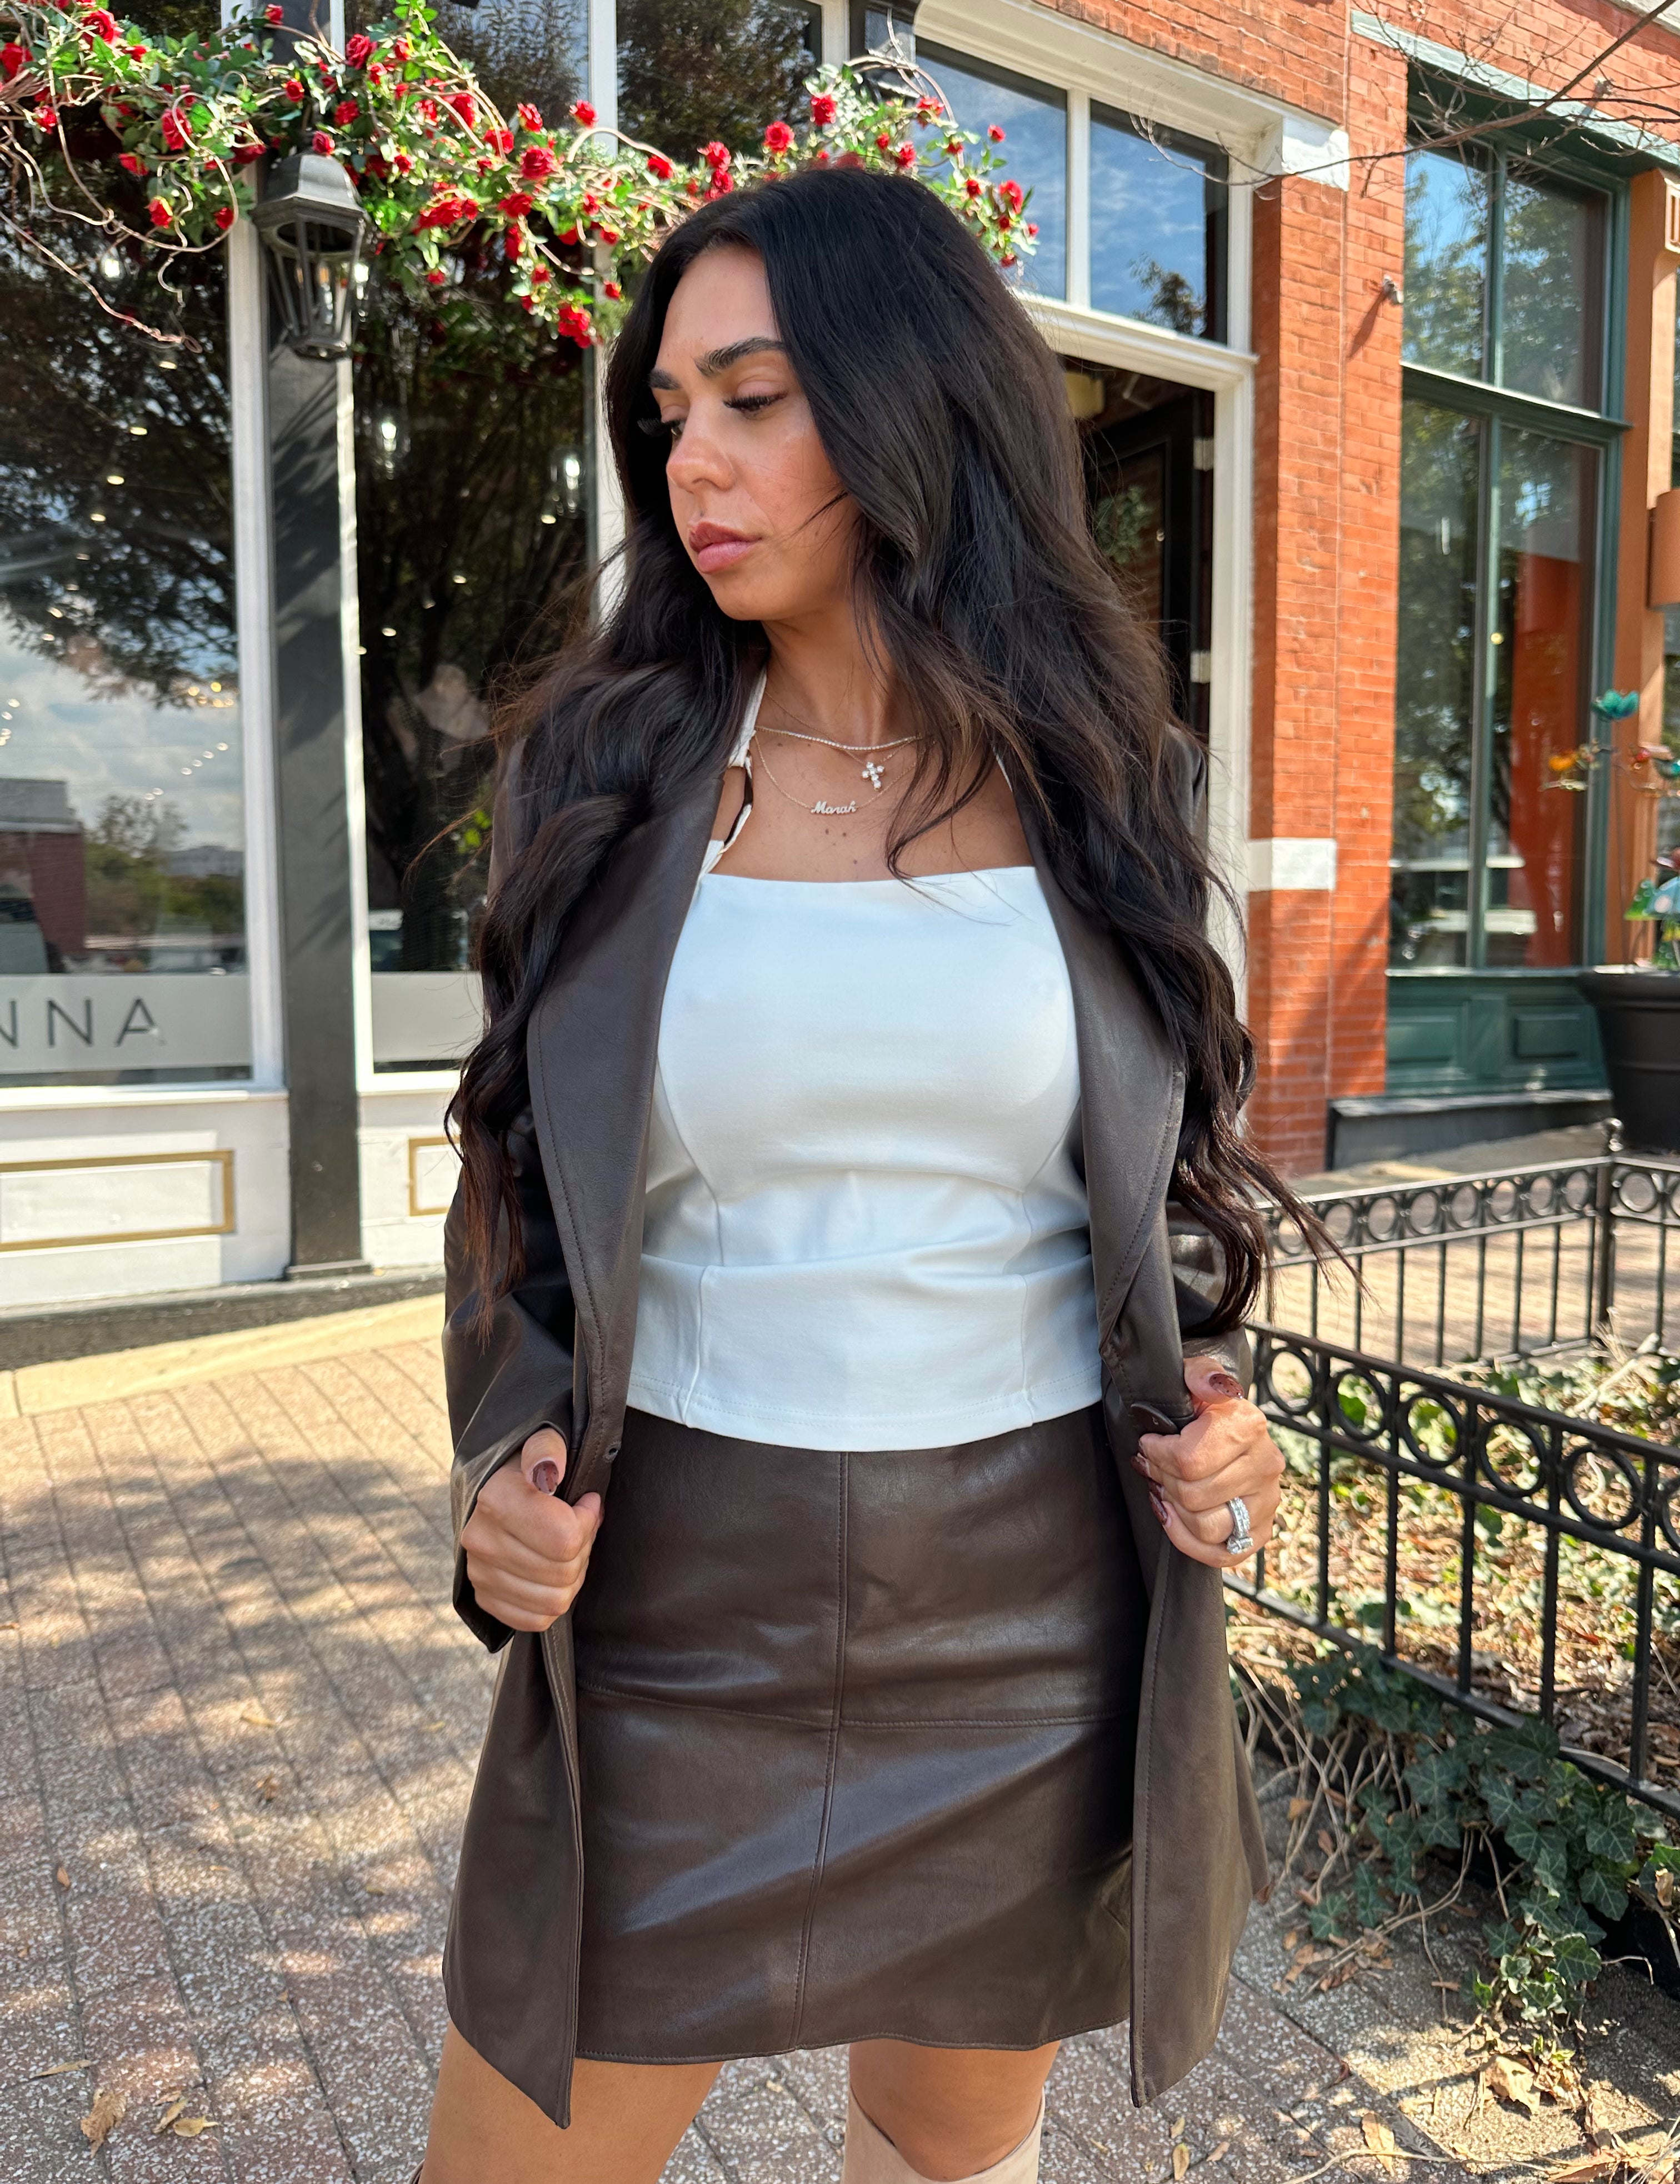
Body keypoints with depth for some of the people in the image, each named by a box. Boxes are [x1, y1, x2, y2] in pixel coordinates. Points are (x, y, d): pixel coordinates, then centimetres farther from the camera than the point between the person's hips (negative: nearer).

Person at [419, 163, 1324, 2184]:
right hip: (666, 1617, 0)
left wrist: (1213, 1408, -9)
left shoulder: (1093, 786, -2)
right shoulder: (601, 773, -3)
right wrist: (506, 1459, -12)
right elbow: (517, 1190, 5)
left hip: (1036, 1622, 1)